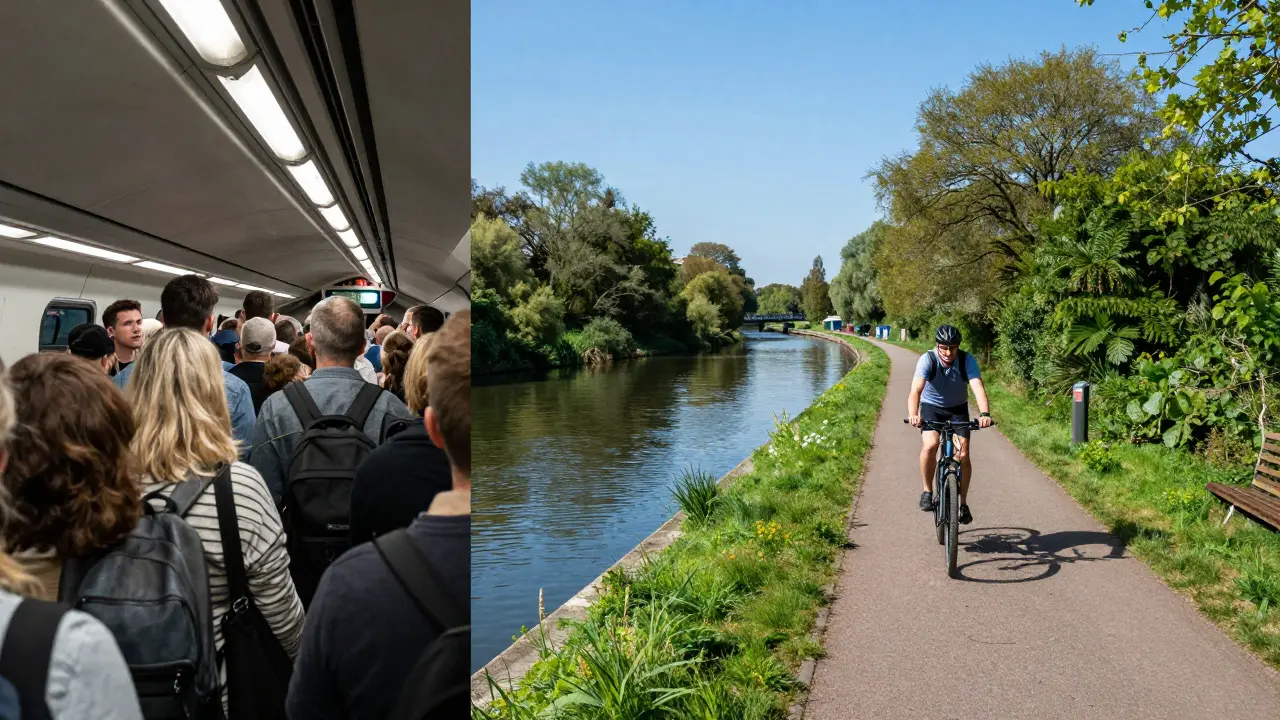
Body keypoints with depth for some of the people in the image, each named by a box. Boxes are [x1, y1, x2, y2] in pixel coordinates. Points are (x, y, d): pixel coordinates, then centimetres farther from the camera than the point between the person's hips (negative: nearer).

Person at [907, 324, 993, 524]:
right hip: (931, 406, -1)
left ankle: (963, 503, 7)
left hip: (958, 408, 1)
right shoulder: (927, 360, -26)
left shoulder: (967, 360, -23)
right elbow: (915, 390, -39)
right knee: (930, 446, -26)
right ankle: (927, 491, -5)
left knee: (963, 454, -11)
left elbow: (978, 387, -36)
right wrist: (913, 415, -58)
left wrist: (985, 414, -54)